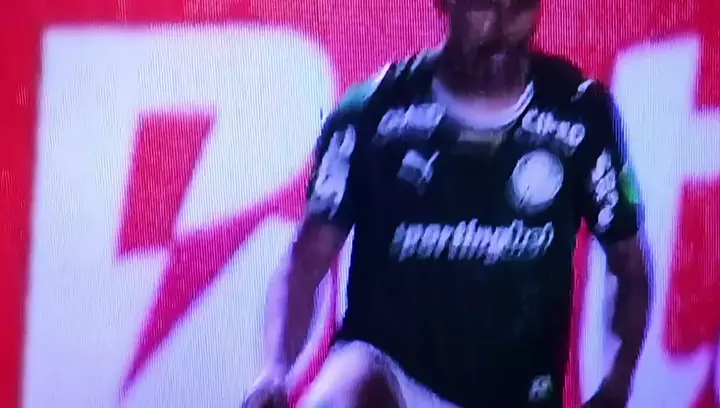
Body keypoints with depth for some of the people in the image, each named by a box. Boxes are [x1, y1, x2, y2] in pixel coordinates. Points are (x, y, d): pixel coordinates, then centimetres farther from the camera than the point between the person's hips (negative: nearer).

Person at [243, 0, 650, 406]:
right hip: (388, 372, -2)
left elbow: (629, 263, 4)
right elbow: (308, 259, -8)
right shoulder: (374, 110, -8)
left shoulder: (578, 111, -4)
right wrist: (276, 368, -25)